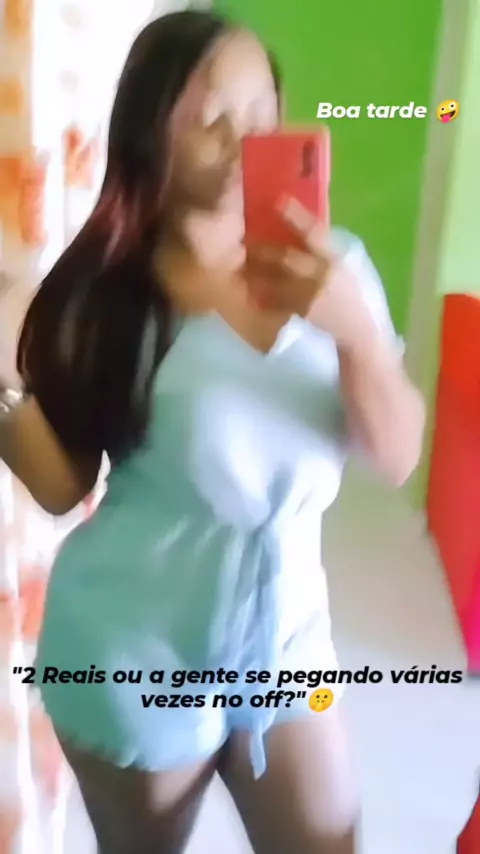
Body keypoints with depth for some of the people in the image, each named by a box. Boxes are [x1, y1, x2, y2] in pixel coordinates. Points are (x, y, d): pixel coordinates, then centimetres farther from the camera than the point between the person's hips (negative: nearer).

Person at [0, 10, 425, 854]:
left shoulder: (332, 263, -7)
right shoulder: (102, 294, -12)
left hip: (285, 627, 3)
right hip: (136, 647, -2)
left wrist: (355, 329, -27)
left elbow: (396, 457, -10)